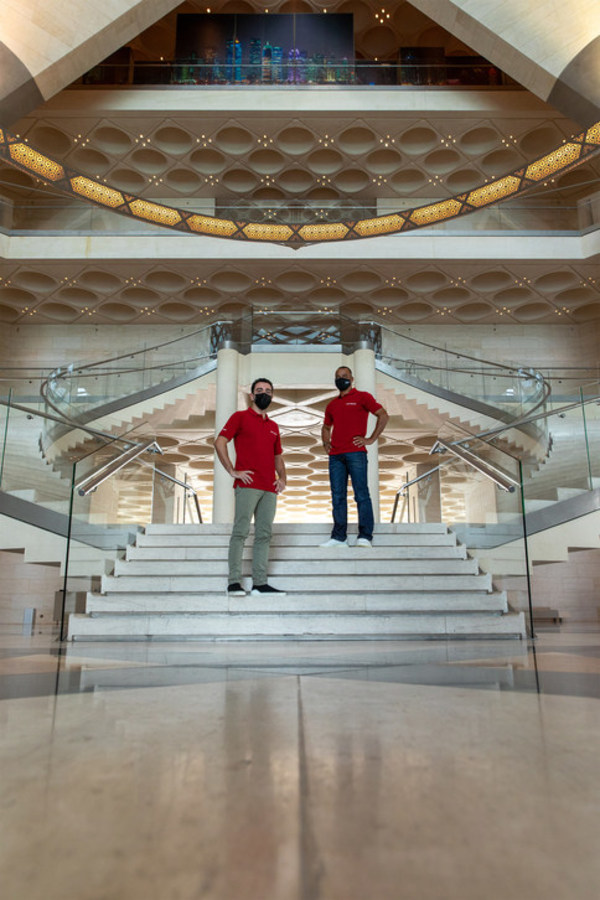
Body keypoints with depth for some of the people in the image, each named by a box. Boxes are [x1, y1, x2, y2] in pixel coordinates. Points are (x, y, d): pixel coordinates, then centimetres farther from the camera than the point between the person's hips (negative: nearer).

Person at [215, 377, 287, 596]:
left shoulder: (273, 426, 23)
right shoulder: (240, 417, 5)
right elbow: (219, 443, -5)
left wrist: (282, 477, 13)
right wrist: (232, 471, -11)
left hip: (269, 488, 6)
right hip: (247, 485, -6)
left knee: (264, 534, 4)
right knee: (241, 531, -8)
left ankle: (260, 583, 8)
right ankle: (234, 582, -5)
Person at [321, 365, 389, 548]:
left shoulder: (362, 397, 5)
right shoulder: (332, 404, 21)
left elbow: (383, 416, -2)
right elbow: (326, 427, 35)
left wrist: (371, 439, -7)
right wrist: (325, 442, 16)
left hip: (355, 453, -6)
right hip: (335, 455, 6)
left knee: (361, 495, -6)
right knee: (338, 497, 5)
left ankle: (365, 537, -5)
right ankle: (338, 537, 8)